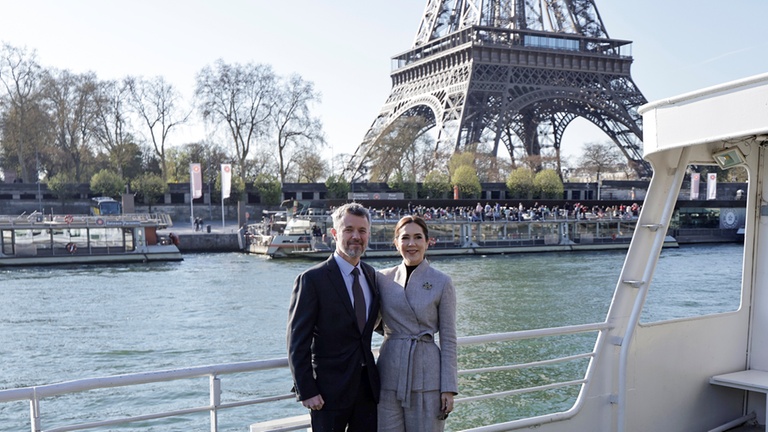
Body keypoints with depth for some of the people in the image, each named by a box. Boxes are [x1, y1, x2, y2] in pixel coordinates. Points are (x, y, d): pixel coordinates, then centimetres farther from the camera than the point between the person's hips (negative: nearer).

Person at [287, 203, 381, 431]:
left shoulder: (371, 275, 10)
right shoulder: (312, 280, -10)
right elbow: (297, 341, -11)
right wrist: (305, 391, -14)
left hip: (367, 386, 6)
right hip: (330, 391, -6)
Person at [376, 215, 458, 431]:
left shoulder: (442, 282, -1)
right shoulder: (383, 278, 6)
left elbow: (448, 339, -1)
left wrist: (449, 388, -5)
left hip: (426, 375, -2)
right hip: (390, 372, 2)